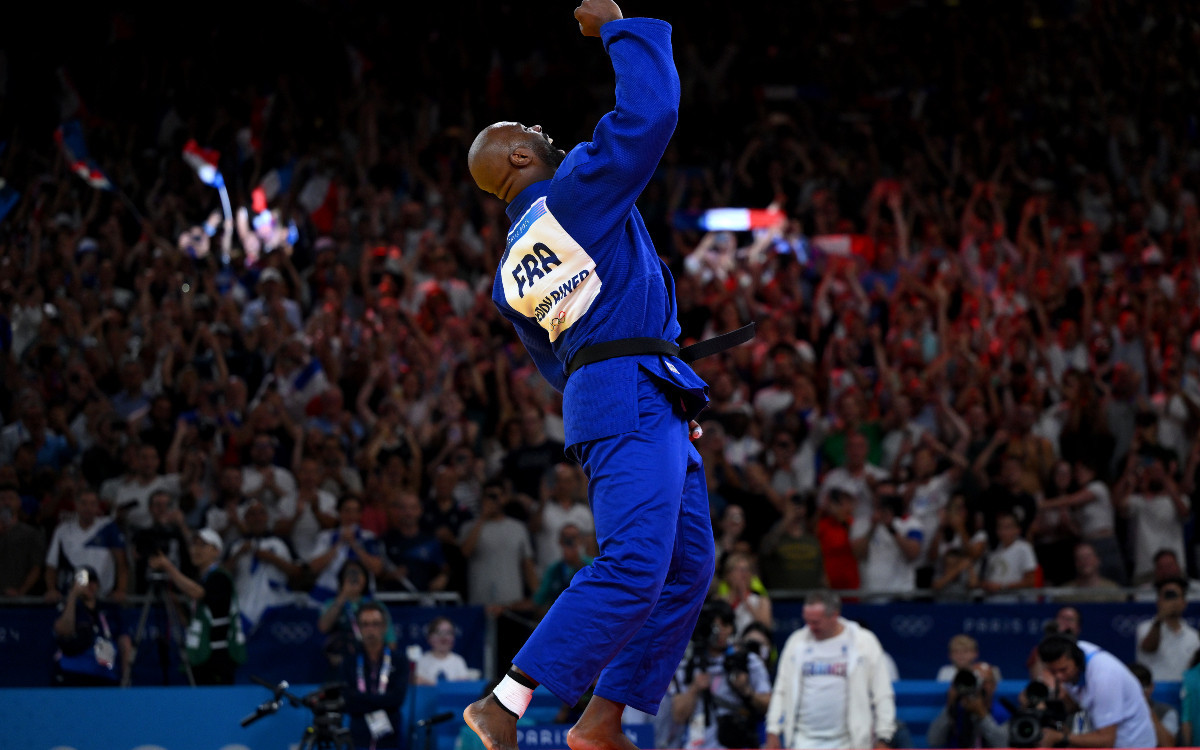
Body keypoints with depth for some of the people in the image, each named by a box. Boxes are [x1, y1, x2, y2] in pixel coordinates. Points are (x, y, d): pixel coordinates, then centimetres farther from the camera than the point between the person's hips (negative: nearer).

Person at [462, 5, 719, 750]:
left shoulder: (512, 270, 19)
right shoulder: (577, 191, -4)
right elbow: (650, 111, -11)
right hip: (633, 391, -9)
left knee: (688, 565, 11)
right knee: (633, 566, -18)